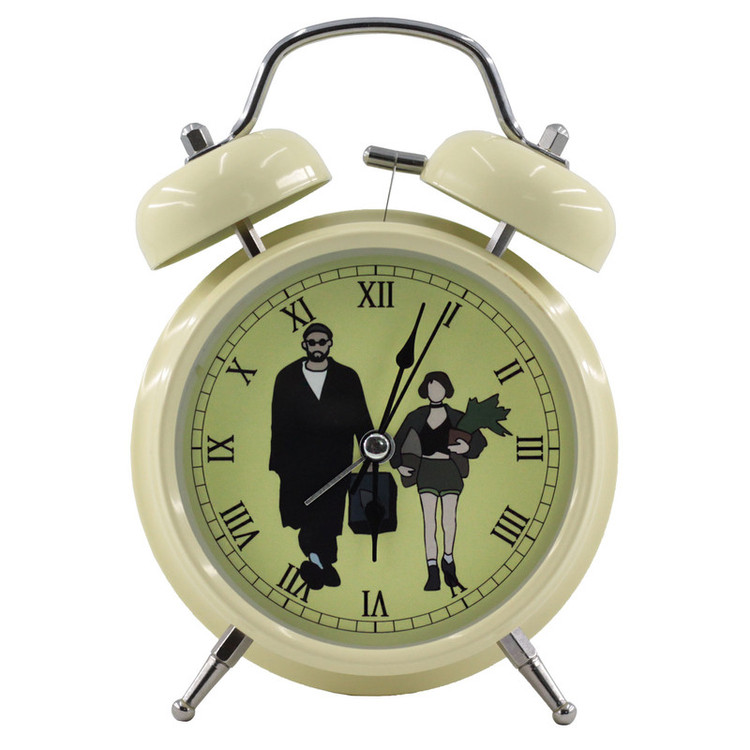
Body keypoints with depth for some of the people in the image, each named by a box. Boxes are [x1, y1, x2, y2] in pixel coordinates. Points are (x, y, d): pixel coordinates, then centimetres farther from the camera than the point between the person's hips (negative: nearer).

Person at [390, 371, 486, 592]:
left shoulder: (456, 417, 1)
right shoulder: (417, 416, 3)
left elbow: (480, 440, 3)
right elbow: (398, 441, 11)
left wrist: (467, 447, -18)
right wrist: (399, 465, -2)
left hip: (450, 471, 0)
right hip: (427, 472, 0)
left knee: (449, 519, 5)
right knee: (429, 520, -6)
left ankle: (448, 560, 29)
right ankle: (433, 572, -7)